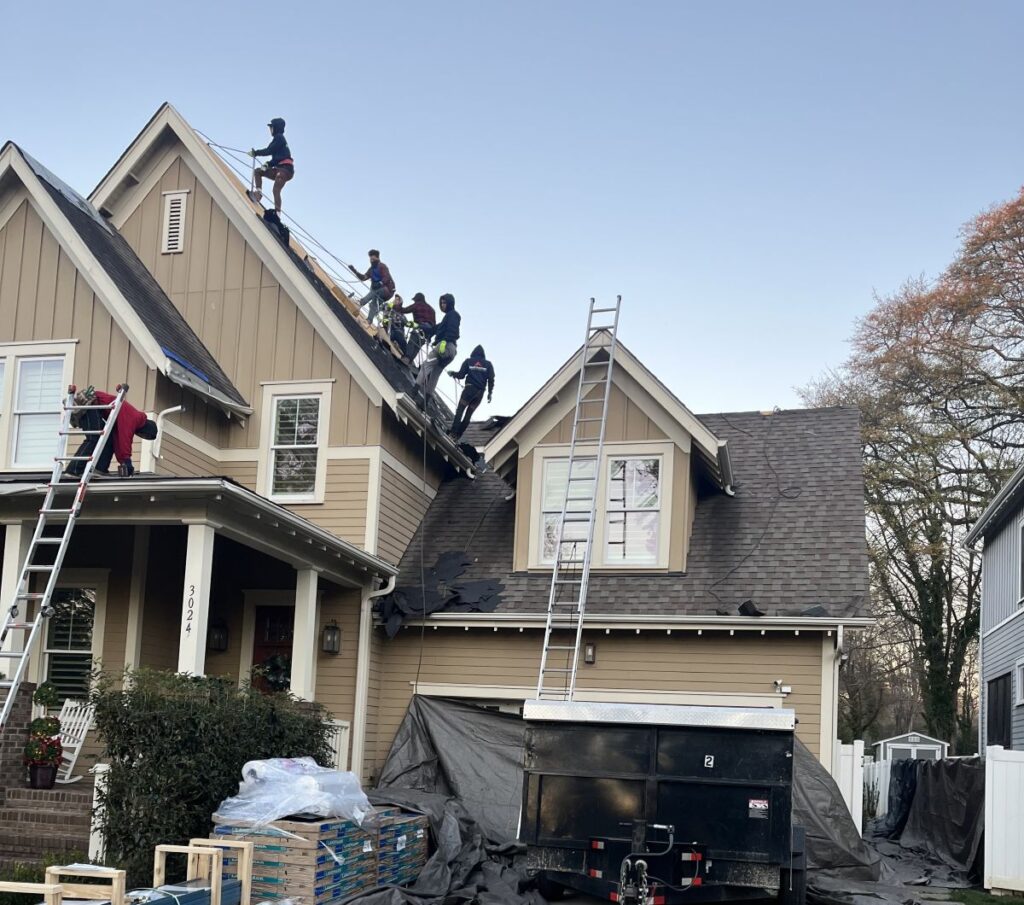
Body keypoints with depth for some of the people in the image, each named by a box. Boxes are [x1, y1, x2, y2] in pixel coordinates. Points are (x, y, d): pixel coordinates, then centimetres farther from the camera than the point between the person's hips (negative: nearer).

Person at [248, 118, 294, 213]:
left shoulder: (279, 137, -3)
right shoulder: (279, 138, 23)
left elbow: (269, 151, -11)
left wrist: (255, 153, -3)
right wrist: (268, 164, 3)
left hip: (285, 169, -10)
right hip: (280, 169, 10)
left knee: (276, 190, -19)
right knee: (258, 172, 10)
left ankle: (277, 213, -22)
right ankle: (258, 193, -4)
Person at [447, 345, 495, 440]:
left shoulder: (468, 361, 7)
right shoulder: (488, 364, 12)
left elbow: (461, 375, 4)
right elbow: (491, 379, 5)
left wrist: (452, 373, 22)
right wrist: (490, 393, 10)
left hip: (469, 388, -3)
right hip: (480, 392, 3)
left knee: (459, 411, -3)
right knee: (469, 414, 9)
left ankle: (454, 432, -15)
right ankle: (459, 433, 3)